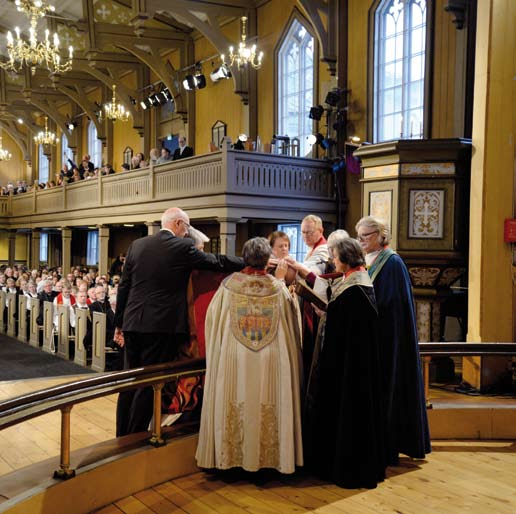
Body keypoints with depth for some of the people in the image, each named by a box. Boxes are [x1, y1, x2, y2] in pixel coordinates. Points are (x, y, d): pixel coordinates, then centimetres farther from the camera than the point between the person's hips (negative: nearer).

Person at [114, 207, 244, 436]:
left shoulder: (137, 245, 8)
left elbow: (124, 286, 9)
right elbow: (217, 262, 0)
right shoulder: (183, 246, -6)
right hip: (162, 326, -5)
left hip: (133, 323, 5)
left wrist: (119, 324, 15)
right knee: (148, 384, 3)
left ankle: (121, 437, 23)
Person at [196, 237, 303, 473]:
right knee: (268, 407, 8)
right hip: (271, 363, 0)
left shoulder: (229, 285, -4)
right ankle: (269, 455, 16)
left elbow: (212, 319, 7)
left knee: (235, 408, 10)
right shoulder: (279, 288, -4)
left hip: (234, 361, 0)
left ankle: (232, 454, 19)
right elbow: (291, 320, 7)